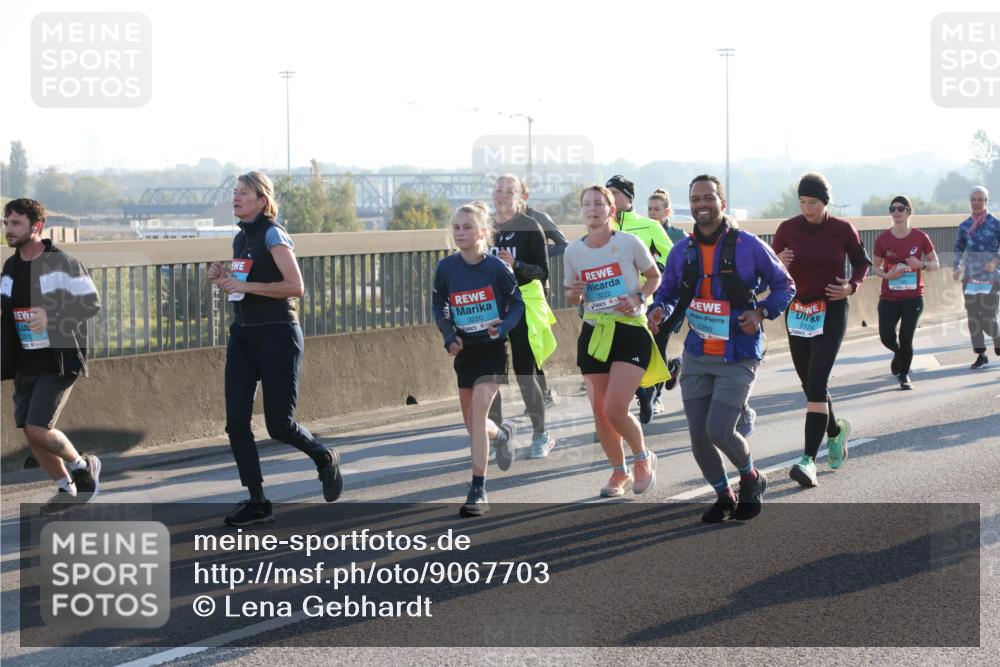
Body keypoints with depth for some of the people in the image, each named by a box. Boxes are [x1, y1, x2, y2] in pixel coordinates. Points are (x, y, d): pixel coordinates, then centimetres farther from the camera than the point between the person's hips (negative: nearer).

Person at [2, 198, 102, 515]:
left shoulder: (62, 263, -11)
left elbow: (92, 303, -12)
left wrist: (53, 315, -26)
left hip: (59, 361, -7)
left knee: (38, 429, -15)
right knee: (30, 432, 7)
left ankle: (82, 466, 11)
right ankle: (68, 489, 24)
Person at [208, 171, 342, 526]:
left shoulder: (273, 234, -11)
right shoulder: (240, 238, 14)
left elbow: (294, 286, -20)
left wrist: (245, 285, -21)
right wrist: (223, 279, 5)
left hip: (277, 334, -8)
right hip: (243, 335, 8)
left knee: (279, 424, -4)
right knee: (236, 421, -2)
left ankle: (325, 459, 26)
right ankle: (257, 502, 6)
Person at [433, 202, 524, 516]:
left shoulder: (497, 268, -14)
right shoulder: (446, 268, -6)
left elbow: (517, 304, -3)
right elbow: (438, 305, 8)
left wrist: (503, 327, -20)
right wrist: (448, 334, -7)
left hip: (492, 349, -4)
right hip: (465, 349, 4)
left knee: (477, 412, -16)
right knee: (471, 422, 13)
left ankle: (478, 490, -13)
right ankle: (503, 434, 50)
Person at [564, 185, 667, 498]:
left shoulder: (629, 243, -6)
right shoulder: (573, 251, 4)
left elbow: (655, 277, 6)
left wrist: (638, 299, -12)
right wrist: (574, 293, -8)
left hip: (630, 331, -4)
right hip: (593, 334, 4)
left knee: (615, 410, -14)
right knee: (600, 413, 4)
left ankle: (643, 458, 14)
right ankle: (619, 472, 25)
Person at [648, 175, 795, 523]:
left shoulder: (748, 246, -8)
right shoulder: (682, 251, 3)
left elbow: (784, 285, 2)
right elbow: (667, 291, 14)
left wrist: (761, 312, -15)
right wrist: (658, 310, -9)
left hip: (738, 358, -4)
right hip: (697, 357, 4)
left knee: (719, 431, -15)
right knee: (698, 435, 3)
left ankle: (752, 479, 16)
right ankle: (724, 496, 28)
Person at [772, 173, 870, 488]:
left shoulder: (842, 230, -5)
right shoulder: (788, 229, -1)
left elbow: (861, 261, 10)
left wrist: (852, 285, -9)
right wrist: (777, 265, -18)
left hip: (831, 313, -4)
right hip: (797, 313, 4)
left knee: (816, 384, -15)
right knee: (810, 385, 13)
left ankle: (809, 459, -19)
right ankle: (835, 430, 42)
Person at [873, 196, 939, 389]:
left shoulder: (920, 238, -4)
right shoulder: (882, 239, -2)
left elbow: (936, 264, 5)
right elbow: (876, 267, 8)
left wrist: (921, 264, -16)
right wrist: (887, 275, -14)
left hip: (913, 297, -1)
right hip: (889, 298, 1)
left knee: (906, 338, -4)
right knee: (886, 337, -5)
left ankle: (904, 375, 18)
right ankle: (899, 353, 33)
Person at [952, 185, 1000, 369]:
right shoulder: (964, 226, 8)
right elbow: (959, 250, 12)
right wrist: (956, 268, -5)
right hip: (970, 277, 4)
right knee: (973, 316, 1)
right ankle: (981, 355, 11)